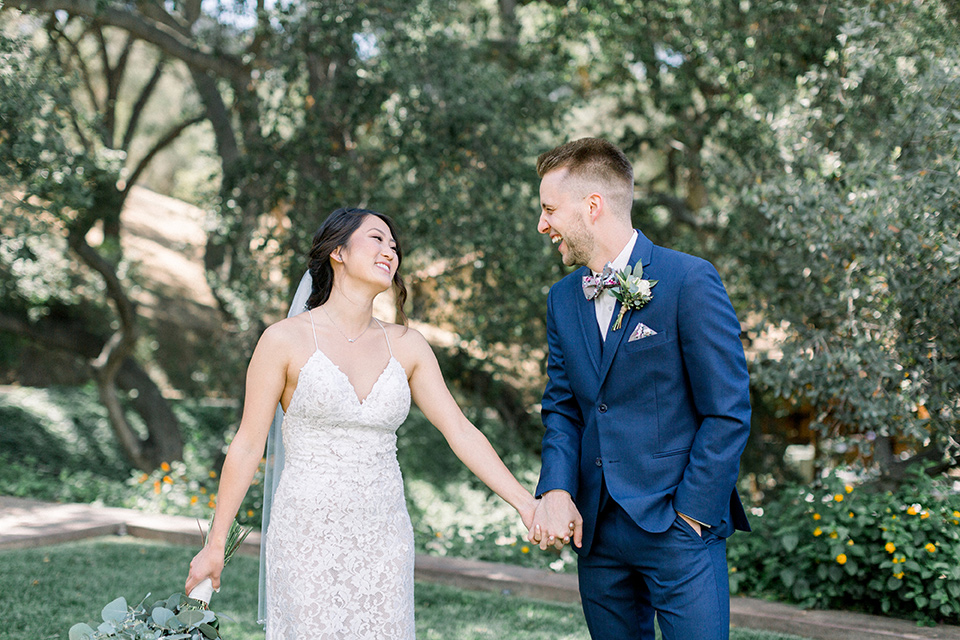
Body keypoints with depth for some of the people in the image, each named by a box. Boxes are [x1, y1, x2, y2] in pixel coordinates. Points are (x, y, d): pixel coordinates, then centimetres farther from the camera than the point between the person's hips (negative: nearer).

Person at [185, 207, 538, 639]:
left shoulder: (406, 347, 6)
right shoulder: (286, 340, -5)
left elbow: (460, 432, 3)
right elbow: (247, 445, -1)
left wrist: (526, 504, -6)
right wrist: (214, 545, 1)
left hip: (383, 539, 4)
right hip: (309, 535, -3)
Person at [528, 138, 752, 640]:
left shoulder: (689, 281, -10)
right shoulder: (562, 299, 10)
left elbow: (728, 412, -10)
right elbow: (561, 408, 11)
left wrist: (691, 514, -12)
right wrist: (556, 491, -6)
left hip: (678, 524, -5)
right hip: (595, 530, 6)